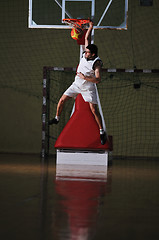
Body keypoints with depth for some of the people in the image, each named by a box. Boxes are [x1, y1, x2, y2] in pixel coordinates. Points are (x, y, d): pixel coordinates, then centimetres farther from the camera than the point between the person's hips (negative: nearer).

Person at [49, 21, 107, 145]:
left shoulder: (97, 63, -23)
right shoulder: (86, 54, -7)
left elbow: (98, 79, -29)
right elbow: (87, 38, -1)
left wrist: (85, 77, -31)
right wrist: (91, 27, -12)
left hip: (88, 88, -6)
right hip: (77, 84, 6)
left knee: (94, 109, -9)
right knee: (62, 100, 4)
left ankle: (102, 132, 2)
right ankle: (57, 118, 27)